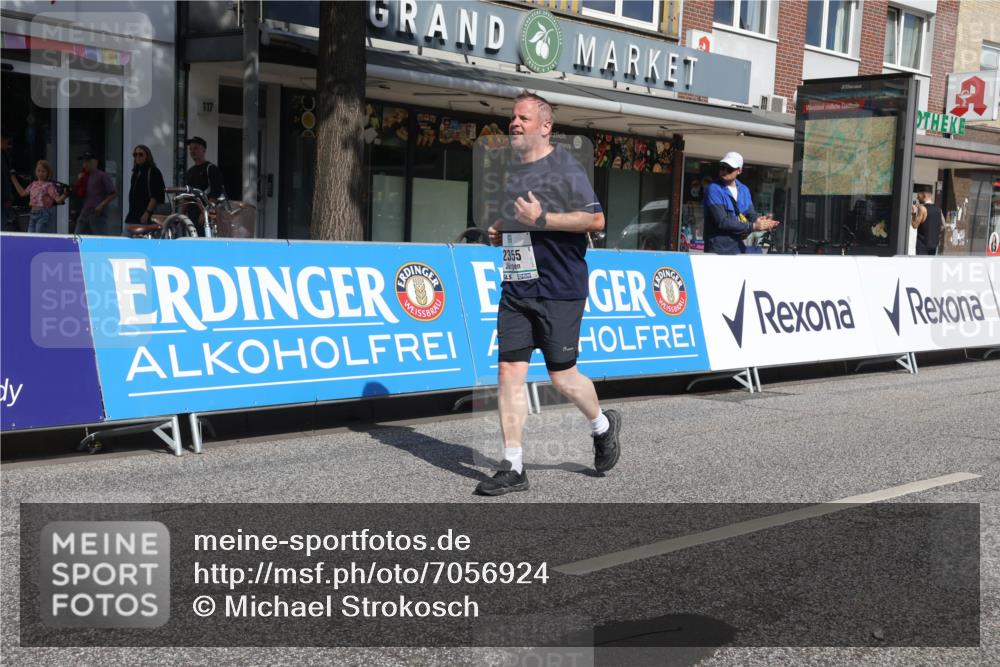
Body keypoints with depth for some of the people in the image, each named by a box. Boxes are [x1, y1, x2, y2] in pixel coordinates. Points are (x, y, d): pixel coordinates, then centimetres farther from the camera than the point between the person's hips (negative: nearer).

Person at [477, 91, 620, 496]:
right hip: (516, 288, 7)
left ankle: (603, 426, 32)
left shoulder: (564, 167, -9)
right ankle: (513, 468, 4)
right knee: (509, 372, -1)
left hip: (558, 291, -7)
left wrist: (541, 219, -20)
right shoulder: (513, 169, 16)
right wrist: (501, 232, 11)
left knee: (561, 376, 1)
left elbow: (596, 220, -17)